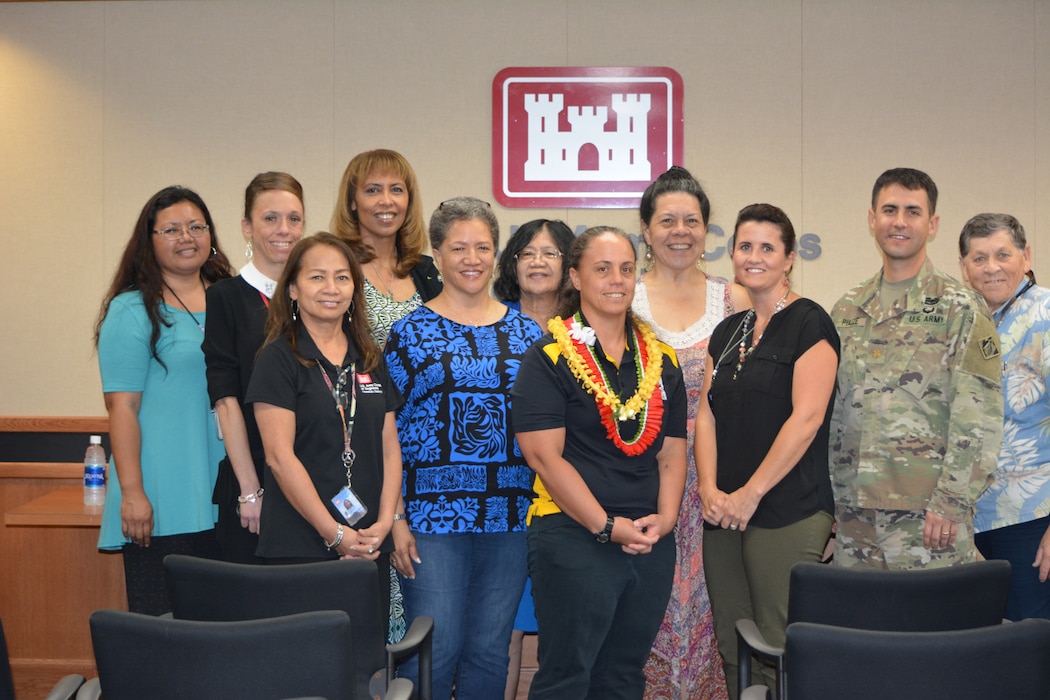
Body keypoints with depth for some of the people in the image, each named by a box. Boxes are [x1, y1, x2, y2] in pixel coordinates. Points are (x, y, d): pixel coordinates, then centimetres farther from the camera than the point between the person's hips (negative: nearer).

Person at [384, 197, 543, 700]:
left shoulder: (526, 332, 9)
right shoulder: (410, 332, 1)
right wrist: (394, 519, -6)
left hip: (509, 517, 3)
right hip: (432, 516, -3)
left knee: (490, 651, 10)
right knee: (435, 649, -2)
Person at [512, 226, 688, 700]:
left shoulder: (661, 359, 13)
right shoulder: (549, 358, -4)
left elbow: (672, 452, 12)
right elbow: (544, 455, -12)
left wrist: (665, 518, -4)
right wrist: (607, 527, -14)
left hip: (651, 544, 5)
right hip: (574, 538, -5)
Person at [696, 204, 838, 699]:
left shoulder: (809, 324, -5)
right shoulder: (727, 332, 16)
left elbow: (807, 417, -14)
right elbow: (706, 414, 12)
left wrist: (751, 493, -14)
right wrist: (709, 488, -3)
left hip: (787, 515, -6)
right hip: (723, 516, 7)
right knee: (732, 651, 9)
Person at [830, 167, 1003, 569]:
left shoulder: (961, 309, -3)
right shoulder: (847, 310, 12)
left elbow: (979, 417, -9)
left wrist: (952, 502, -15)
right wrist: (828, 494, 10)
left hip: (927, 512, -4)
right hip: (853, 511, 5)